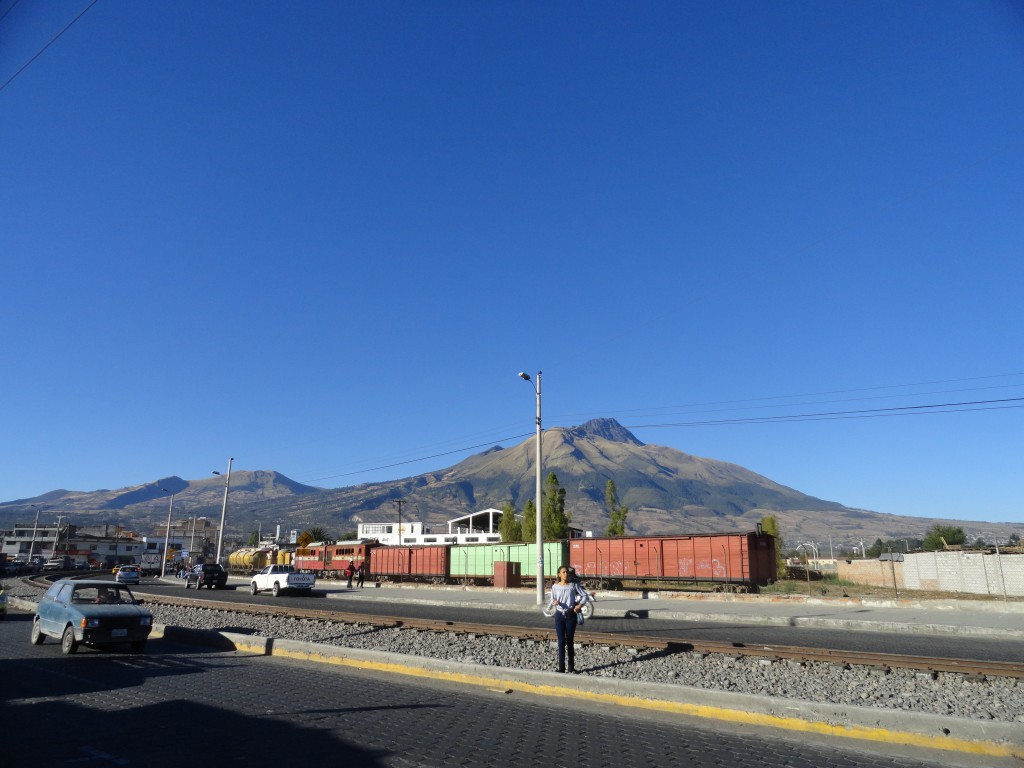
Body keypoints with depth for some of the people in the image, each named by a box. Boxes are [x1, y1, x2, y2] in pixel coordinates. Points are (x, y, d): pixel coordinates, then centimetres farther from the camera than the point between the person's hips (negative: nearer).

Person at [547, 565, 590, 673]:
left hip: (571, 615, 0)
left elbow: (585, 596, 2)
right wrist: (554, 602, -19)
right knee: (561, 641, 1)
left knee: (570, 641, 6)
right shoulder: (555, 587, 0)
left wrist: (579, 605, -9)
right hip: (559, 615, 0)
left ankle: (572, 667, 15)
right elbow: (552, 600, 3)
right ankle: (561, 667, 7)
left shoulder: (574, 585, -2)